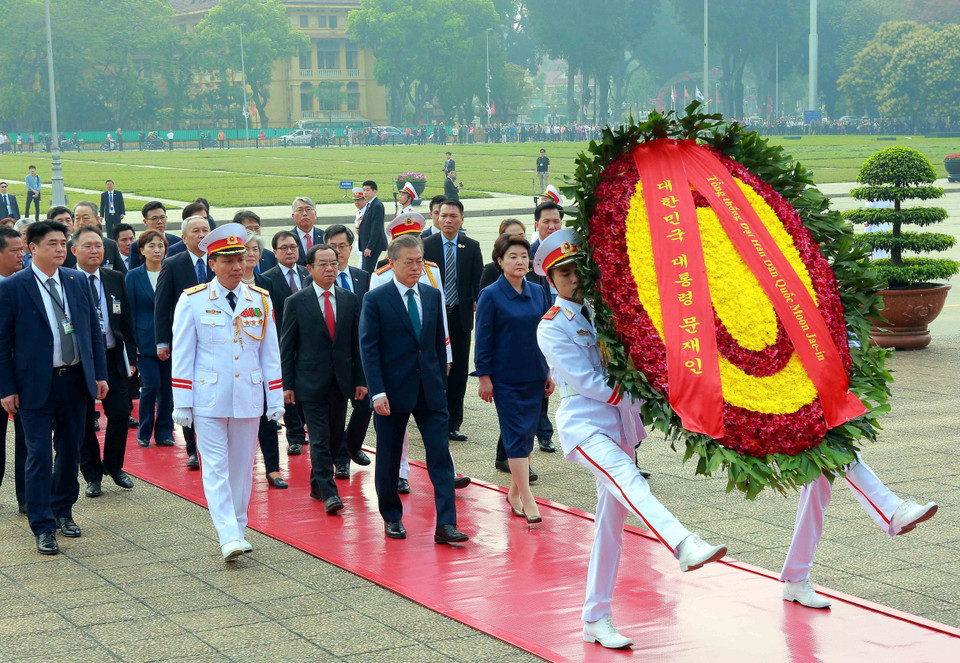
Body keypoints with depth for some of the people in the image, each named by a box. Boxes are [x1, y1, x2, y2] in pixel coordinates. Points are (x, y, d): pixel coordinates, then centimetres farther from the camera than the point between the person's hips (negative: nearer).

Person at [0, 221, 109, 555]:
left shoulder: (77, 281, 6)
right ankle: (43, 527, 4)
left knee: (70, 450, 14)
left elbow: (93, 330, 11)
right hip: (36, 385, -4)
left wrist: (99, 374, 7)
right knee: (39, 456, -3)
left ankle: (63, 511, 32)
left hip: (75, 380, 5)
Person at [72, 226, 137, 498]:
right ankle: (92, 475, 18)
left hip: (112, 356, 3)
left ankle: (114, 466, 19)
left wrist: (131, 357, 6)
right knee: (84, 420, 5)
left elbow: (126, 321, 11)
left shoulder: (116, 279, 7)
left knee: (120, 413, -2)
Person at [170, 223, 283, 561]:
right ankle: (229, 538, -12)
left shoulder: (261, 300, 6)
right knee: (216, 468, -7)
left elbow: (270, 353, 9)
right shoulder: (192, 300, -3)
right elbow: (181, 355, -1)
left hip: (248, 399, 3)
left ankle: (238, 530, 22)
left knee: (242, 467, 10)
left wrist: (276, 399, 6)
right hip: (208, 399, -3)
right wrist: (182, 403, -5)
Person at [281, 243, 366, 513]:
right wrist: (287, 385, -5)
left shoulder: (350, 300, 7)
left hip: (341, 380, 4)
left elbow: (356, 343, 10)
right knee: (319, 438, -8)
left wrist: (360, 379, 6)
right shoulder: (296, 302, -2)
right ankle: (328, 493, -7)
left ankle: (317, 484, 26)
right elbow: (286, 346, -1)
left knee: (335, 437, 10)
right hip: (311, 381, -4)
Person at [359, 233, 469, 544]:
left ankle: (446, 524, -6)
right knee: (389, 459, 9)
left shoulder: (433, 296, 8)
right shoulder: (375, 299, -6)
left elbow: (439, 342, 13)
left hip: (430, 390, 3)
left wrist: (441, 382, 9)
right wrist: (377, 393, -16)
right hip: (393, 390, -3)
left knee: (440, 456, -5)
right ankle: (392, 518, 26)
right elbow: (368, 349, -9)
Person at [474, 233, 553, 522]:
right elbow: (483, 340, -7)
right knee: (516, 435, -6)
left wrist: (549, 372, 10)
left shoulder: (537, 292, 7)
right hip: (505, 378, -5)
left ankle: (514, 491, 20)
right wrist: (484, 377, -10)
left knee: (527, 434, 8)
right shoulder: (491, 296, -7)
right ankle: (526, 498, -7)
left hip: (533, 376, 5)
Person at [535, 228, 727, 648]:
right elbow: (584, 382, -10)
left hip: (620, 424, 6)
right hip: (584, 422, -6)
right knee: (628, 481, -33)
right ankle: (685, 545, -57)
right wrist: (631, 393, -11)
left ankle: (596, 619, 12)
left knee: (612, 522, 6)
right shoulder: (552, 326, -2)